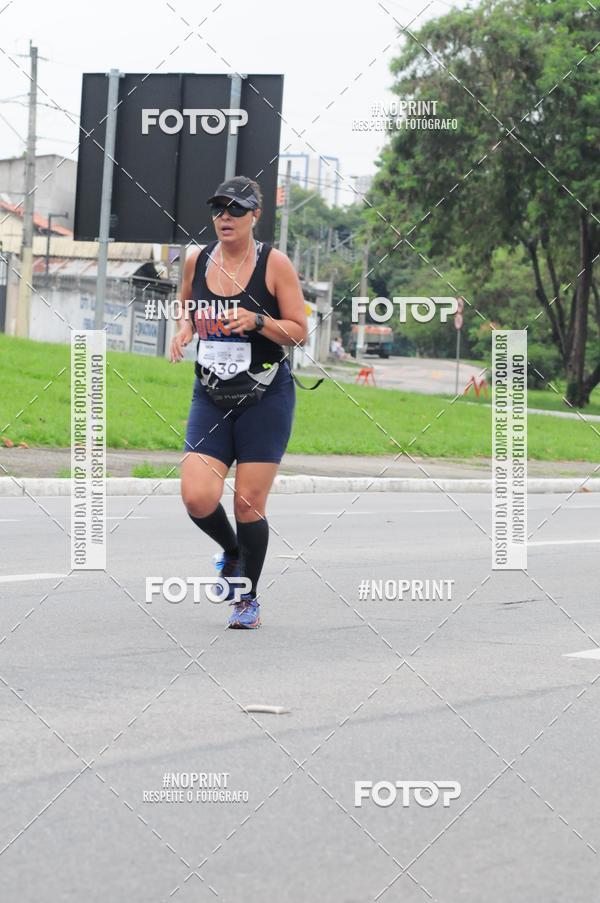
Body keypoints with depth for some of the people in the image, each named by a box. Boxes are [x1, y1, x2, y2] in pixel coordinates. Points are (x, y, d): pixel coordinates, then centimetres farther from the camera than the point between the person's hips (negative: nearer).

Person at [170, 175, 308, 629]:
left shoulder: (274, 263, -8)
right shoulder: (197, 260, 4)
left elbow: (300, 332, -6)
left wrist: (257, 320, -22)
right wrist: (184, 331, -1)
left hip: (265, 399, -3)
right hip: (211, 399, 3)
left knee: (249, 504, -2)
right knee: (197, 498, -12)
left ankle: (249, 599, 18)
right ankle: (231, 552, 22)